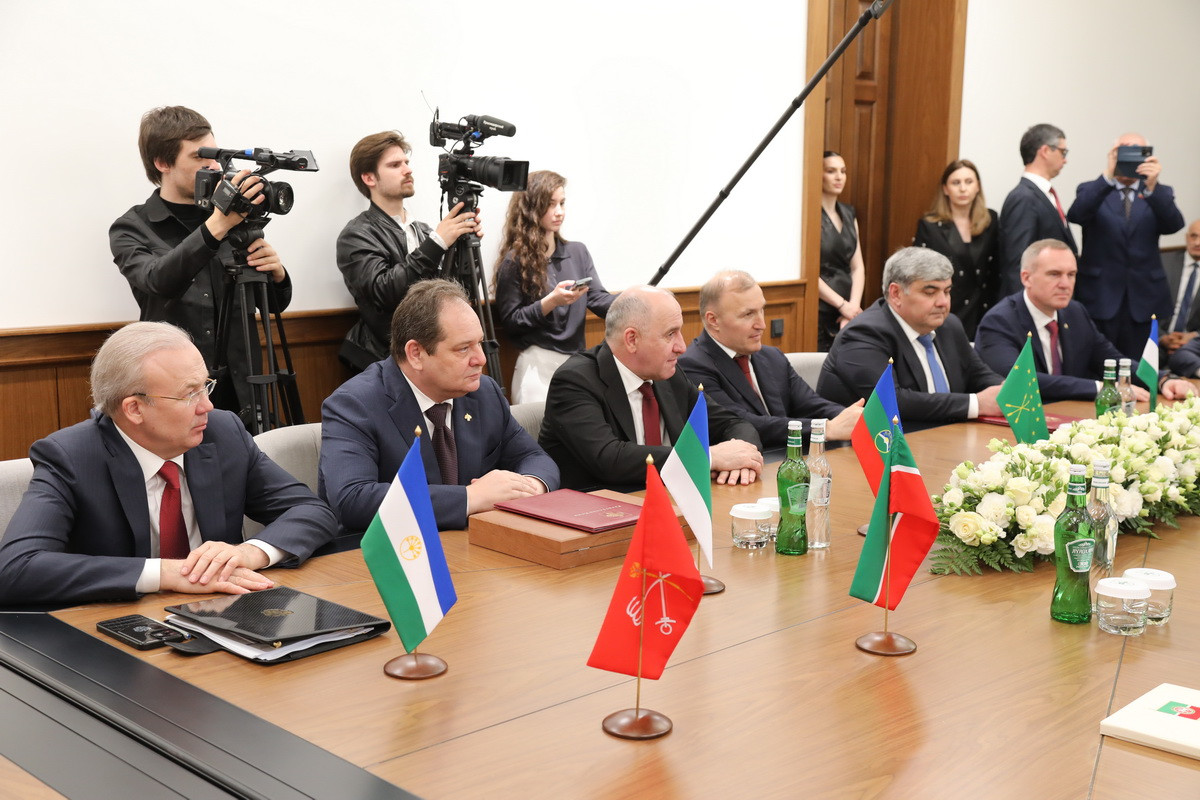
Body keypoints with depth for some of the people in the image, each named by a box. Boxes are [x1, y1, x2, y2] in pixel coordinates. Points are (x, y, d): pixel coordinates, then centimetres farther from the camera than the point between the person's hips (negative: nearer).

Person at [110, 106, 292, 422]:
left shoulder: (235, 218, 8)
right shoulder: (132, 228, -1)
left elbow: (276, 305, 11)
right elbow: (158, 281, -23)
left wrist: (276, 274, -12)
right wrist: (215, 228, -35)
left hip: (239, 393, 3)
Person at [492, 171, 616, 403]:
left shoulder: (577, 252, 10)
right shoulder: (515, 261, -5)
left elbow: (598, 300, 1)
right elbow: (510, 322, -7)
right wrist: (551, 302, -19)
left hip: (578, 363, 5)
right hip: (539, 365, -5)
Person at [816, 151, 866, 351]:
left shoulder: (848, 214, 15)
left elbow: (858, 267, 11)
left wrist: (854, 306, -3)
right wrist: (842, 305, -12)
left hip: (849, 312, 6)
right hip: (819, 310, -6)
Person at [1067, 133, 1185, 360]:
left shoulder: (1159, 194, 10)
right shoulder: (1092, 191, 5)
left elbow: (1174, 224, -11)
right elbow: (1076, 215, -17)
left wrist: (1152, 187, -28)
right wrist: (1107, 177, -30)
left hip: (1143, 299, 2)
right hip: (1101, 299, -2)